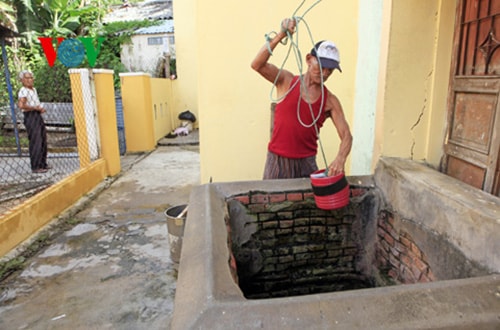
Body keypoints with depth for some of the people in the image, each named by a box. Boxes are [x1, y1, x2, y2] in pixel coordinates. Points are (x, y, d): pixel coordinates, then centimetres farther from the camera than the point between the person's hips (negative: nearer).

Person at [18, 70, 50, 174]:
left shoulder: (34, 89, 17)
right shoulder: (23, 91, -12)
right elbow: (21, 105, -28)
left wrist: (41, 109, 9)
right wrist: (35, 108, -16)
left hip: (38, 116, 9)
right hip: (30, 117, -9)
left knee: (43, 141, 14)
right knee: (36, 142, -11)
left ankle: (42, 164, 25)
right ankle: (35, 167, -6)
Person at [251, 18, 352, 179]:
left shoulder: (330, 101, 0)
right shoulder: (287, 81, -3)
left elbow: (346, 135, -5)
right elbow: (257, 65, -17)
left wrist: (340, 159, -26)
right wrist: (280, 35, -28)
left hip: (307, 163, 1)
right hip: (278, 160, -1)